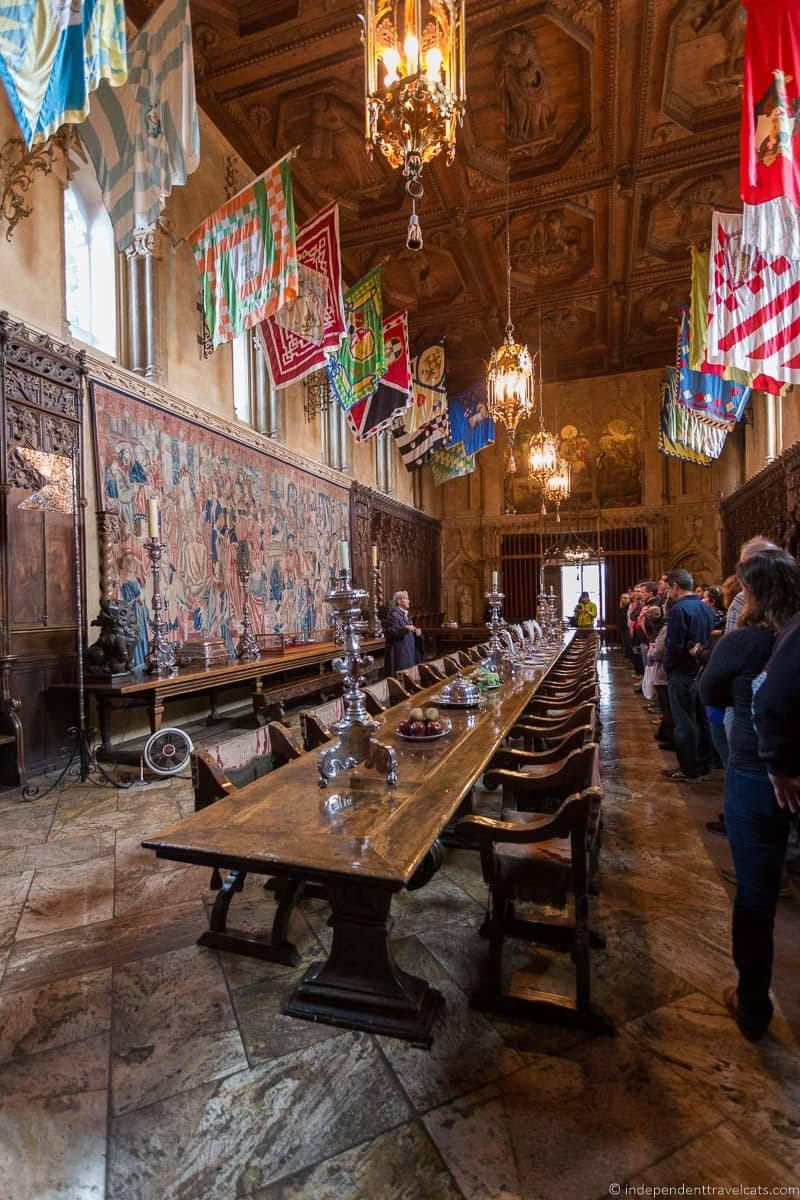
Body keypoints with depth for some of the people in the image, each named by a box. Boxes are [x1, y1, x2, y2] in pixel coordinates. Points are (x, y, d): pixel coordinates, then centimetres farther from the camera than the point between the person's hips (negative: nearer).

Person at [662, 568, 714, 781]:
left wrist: (667, 666, -7)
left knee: (684, 723, 2)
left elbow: (673, 645, -22)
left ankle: (688, 770, 11)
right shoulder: (705, 607, 7)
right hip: (702, 672, 8)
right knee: (701, 720, 16)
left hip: (682, 674, -8)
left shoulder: (679, 609, -19)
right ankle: (703, 765, 28)